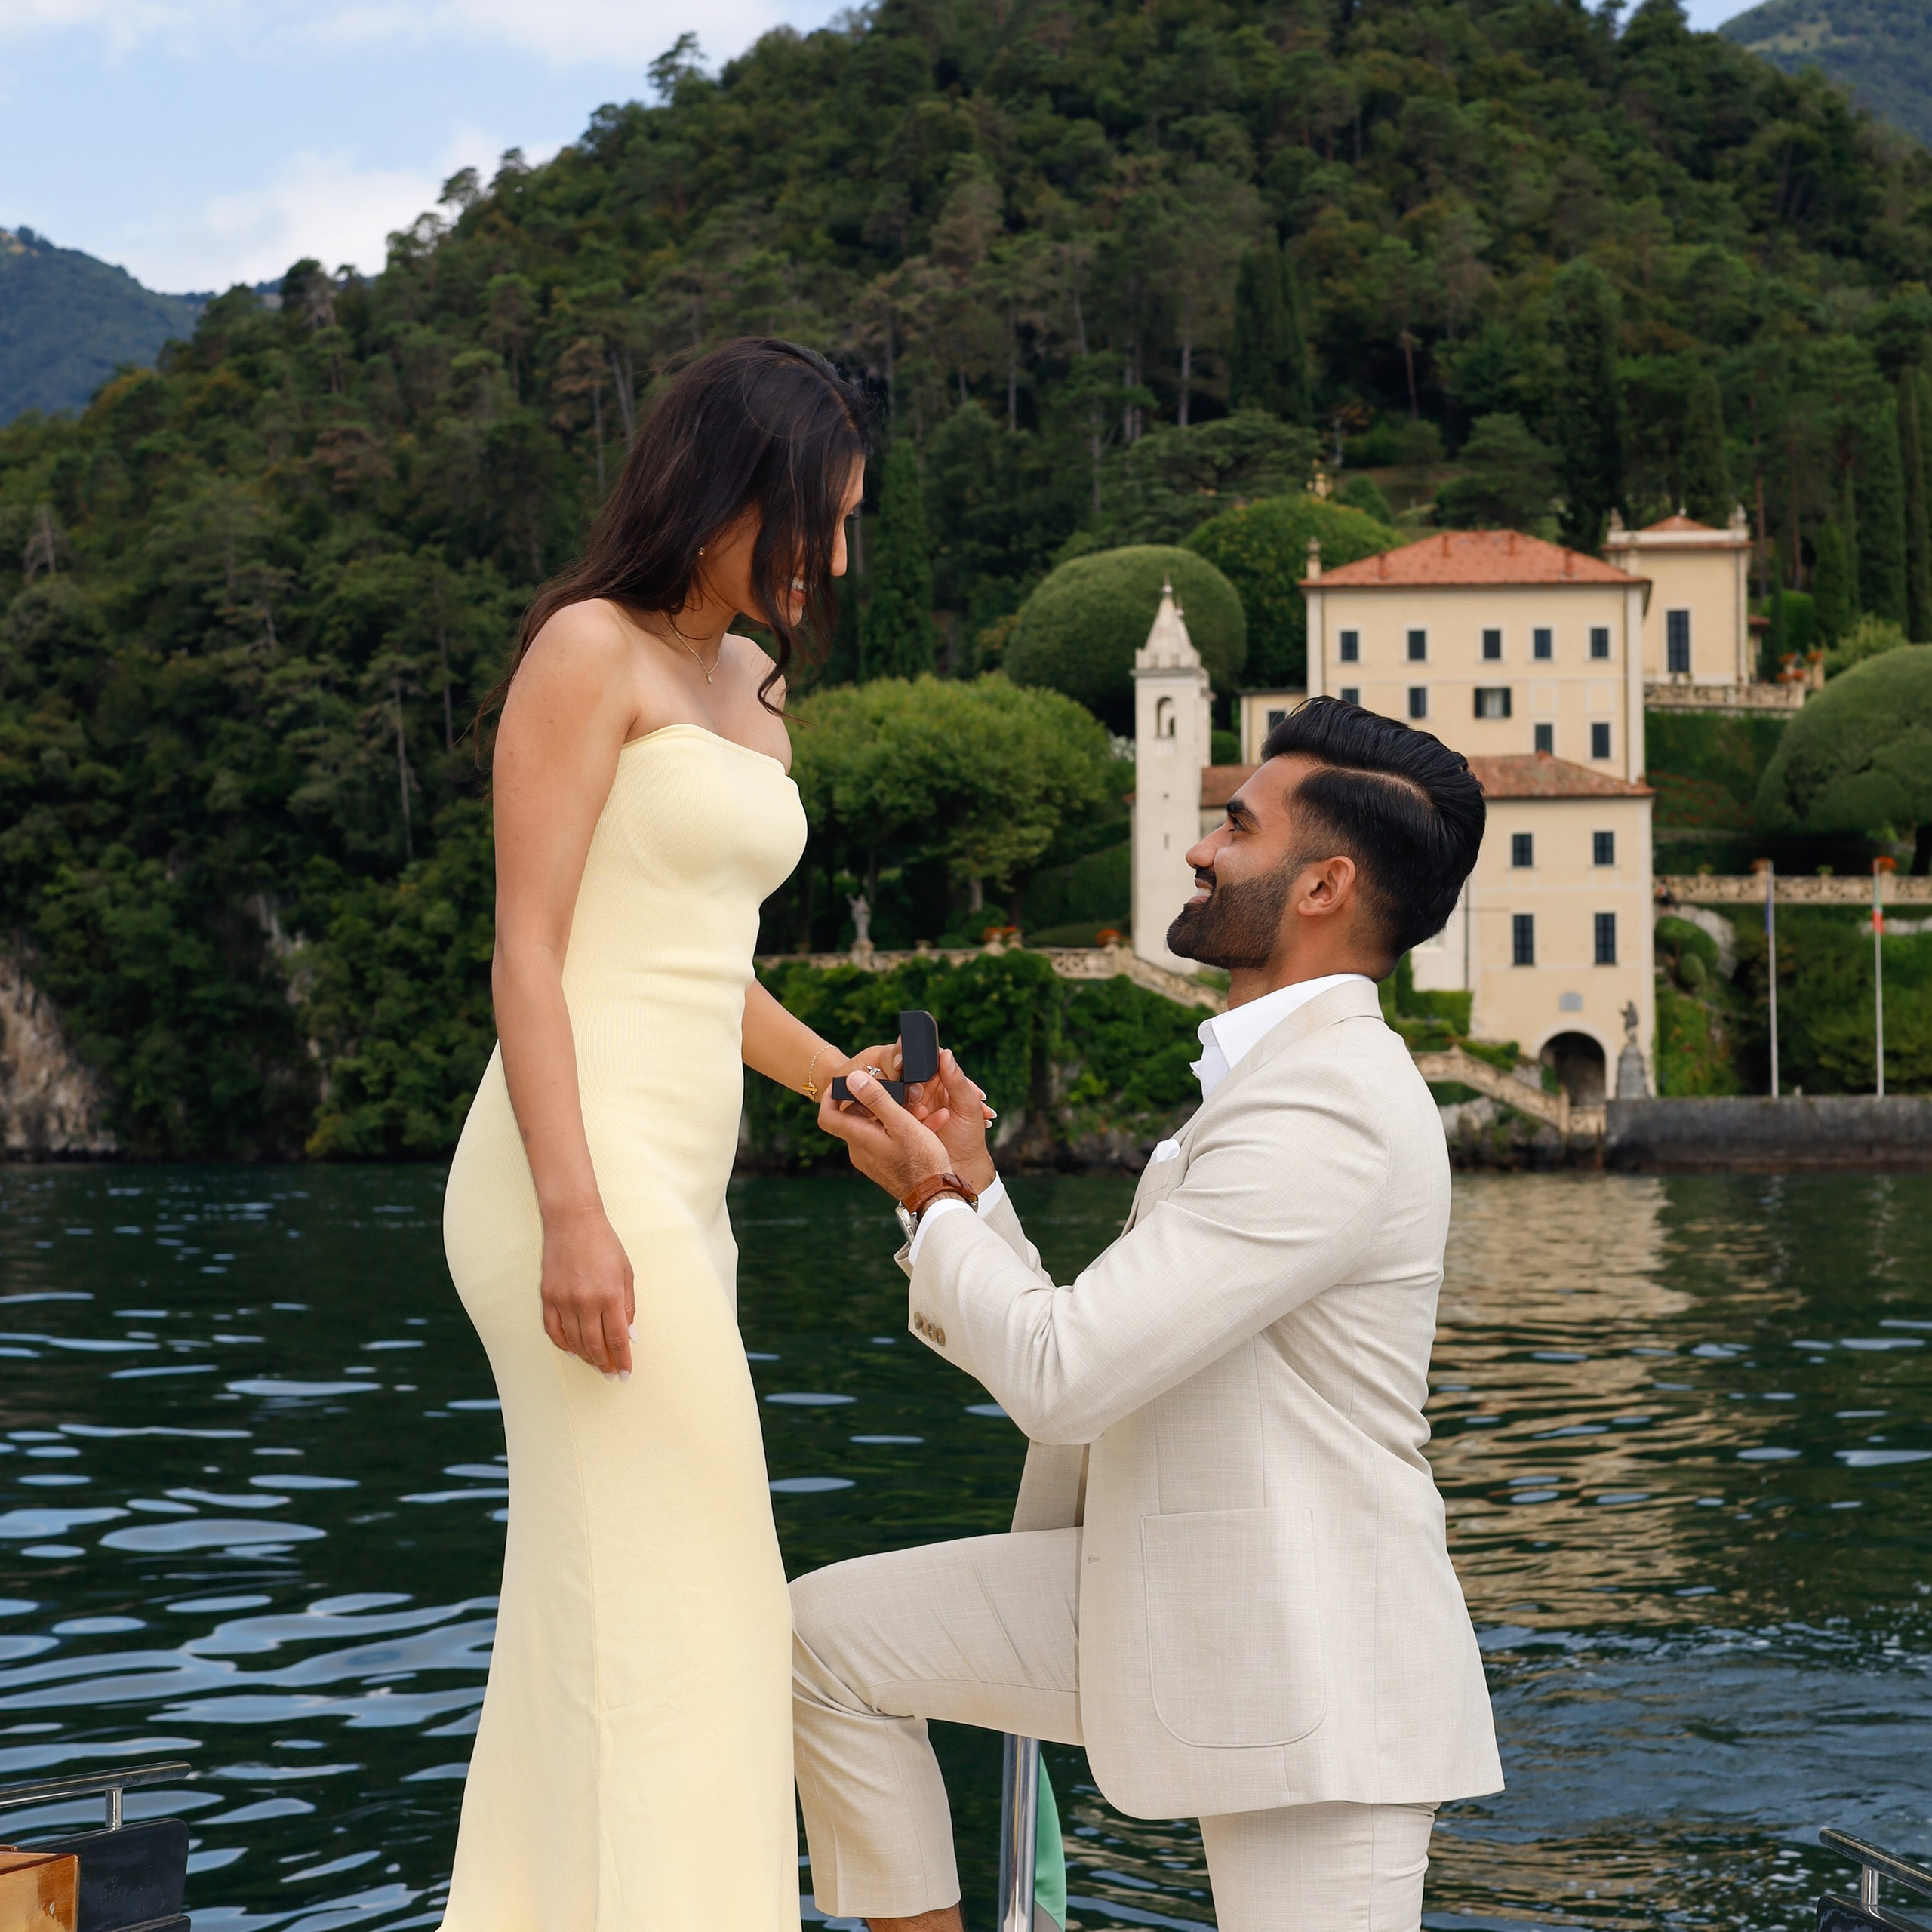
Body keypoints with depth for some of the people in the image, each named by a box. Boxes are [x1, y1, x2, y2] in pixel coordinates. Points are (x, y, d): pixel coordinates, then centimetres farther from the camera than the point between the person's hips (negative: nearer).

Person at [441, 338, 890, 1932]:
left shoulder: (753, 690, 20)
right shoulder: (592, 650, -5)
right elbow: (527, 953, -12)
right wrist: (573, 1212, -20)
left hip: (678, 1194, 8)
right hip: (588, 1182, -8)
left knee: (593, 1614, 9)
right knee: (671, 1616, -10)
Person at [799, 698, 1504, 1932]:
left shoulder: (1329, 1112, -21)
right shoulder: (1273, 1081, 13)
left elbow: (1062, 1378, -23)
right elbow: (1089, 1373, 13)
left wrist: (932, 1205, -7)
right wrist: (969, 1189, 2)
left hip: (1299, 1659, -9)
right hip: (1161, 1597, 9)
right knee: (825, 1635, 1)